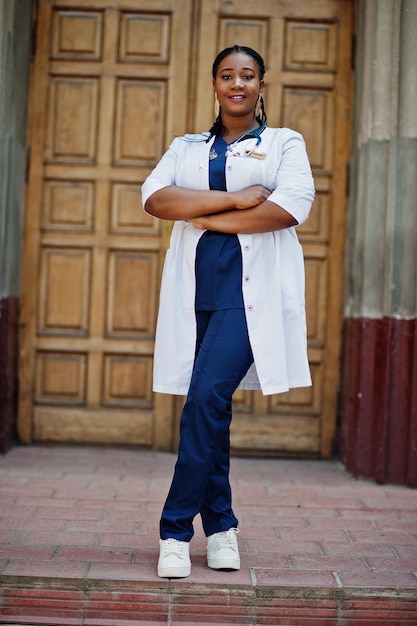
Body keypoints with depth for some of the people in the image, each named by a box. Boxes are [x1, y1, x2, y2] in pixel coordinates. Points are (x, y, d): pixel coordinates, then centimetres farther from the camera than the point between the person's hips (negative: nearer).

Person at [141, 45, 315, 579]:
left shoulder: (284, 143, 11)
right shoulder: (185, 148, 19)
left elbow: (291, 206, -8)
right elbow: (155, 198, -1)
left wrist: (207, 217, -6)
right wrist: (236, 199, -10)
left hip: (252, 288, -4)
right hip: (197, 287, 4)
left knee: (207, 397, -17)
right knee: (209, 406, 4)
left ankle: (176, 529, -12)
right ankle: (221, 525, 15)